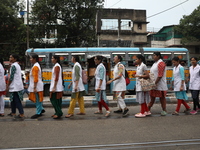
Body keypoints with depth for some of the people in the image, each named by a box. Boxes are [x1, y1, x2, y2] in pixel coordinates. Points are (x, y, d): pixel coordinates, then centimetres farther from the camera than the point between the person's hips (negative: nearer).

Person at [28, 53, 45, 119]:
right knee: (36, 99, 17)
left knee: (37, 100, -2)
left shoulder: (35, 67, -17)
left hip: (37, 86, -10)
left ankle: (38, 113, 6)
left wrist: (34, 88, -23)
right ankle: (41, 109, 25)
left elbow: (35, 78, -22)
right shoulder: (36, 65, 15)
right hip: (36, 86, 10)